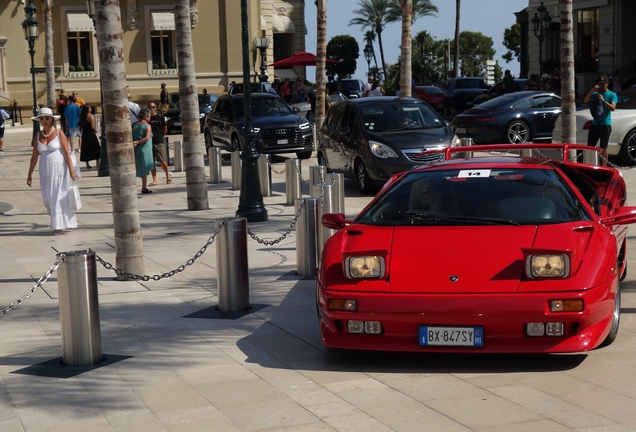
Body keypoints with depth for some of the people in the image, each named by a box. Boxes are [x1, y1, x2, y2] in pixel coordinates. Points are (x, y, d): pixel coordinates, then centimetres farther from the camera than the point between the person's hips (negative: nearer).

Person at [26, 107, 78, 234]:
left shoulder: (59, 134, -4)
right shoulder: (37, 136, 7)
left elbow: (67, 152, -7)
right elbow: (34, 157, 10)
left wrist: (71, 170, -13)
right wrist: (29, 175, 9)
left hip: (60, 169, -3)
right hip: (45, 170, 3)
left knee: (60, 197, -3)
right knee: (47, 198, -2)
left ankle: (59, 225, 3)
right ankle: (57, 221, 23)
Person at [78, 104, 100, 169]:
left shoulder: (82, 116, 4)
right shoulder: (91, 116, -14)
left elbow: (81, 126, 7)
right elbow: (92, 127, -17)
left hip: (84, 134, 6)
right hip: (91, 134, -6)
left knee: (86, 148, 10)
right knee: (96, 148, 7)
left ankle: (87, 164, 11)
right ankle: (97, 163, 6)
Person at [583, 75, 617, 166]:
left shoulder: (612, 95, 1)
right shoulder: (595, 94, 13)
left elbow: (613, 108, -12)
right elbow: (585, 101, -2)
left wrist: (603, 100, -24)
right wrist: (592, 91, -13)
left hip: (605, 125, -5)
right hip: (594, 124, 5)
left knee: (603, 147, -2)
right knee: (590, 146, 4)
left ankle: (604, 167, 1)